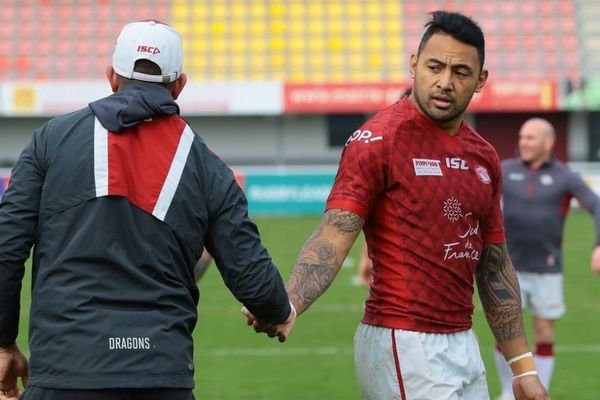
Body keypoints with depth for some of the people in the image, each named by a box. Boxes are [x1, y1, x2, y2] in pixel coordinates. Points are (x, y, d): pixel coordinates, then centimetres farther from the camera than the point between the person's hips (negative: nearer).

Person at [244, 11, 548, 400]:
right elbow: (333, 237, -18)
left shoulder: (484, 156, 11)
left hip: (463, 345, 7)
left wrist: (523, 366, 15)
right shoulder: (379, 139, -9)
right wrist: (287, 306, -35)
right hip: (403, 345, -7)